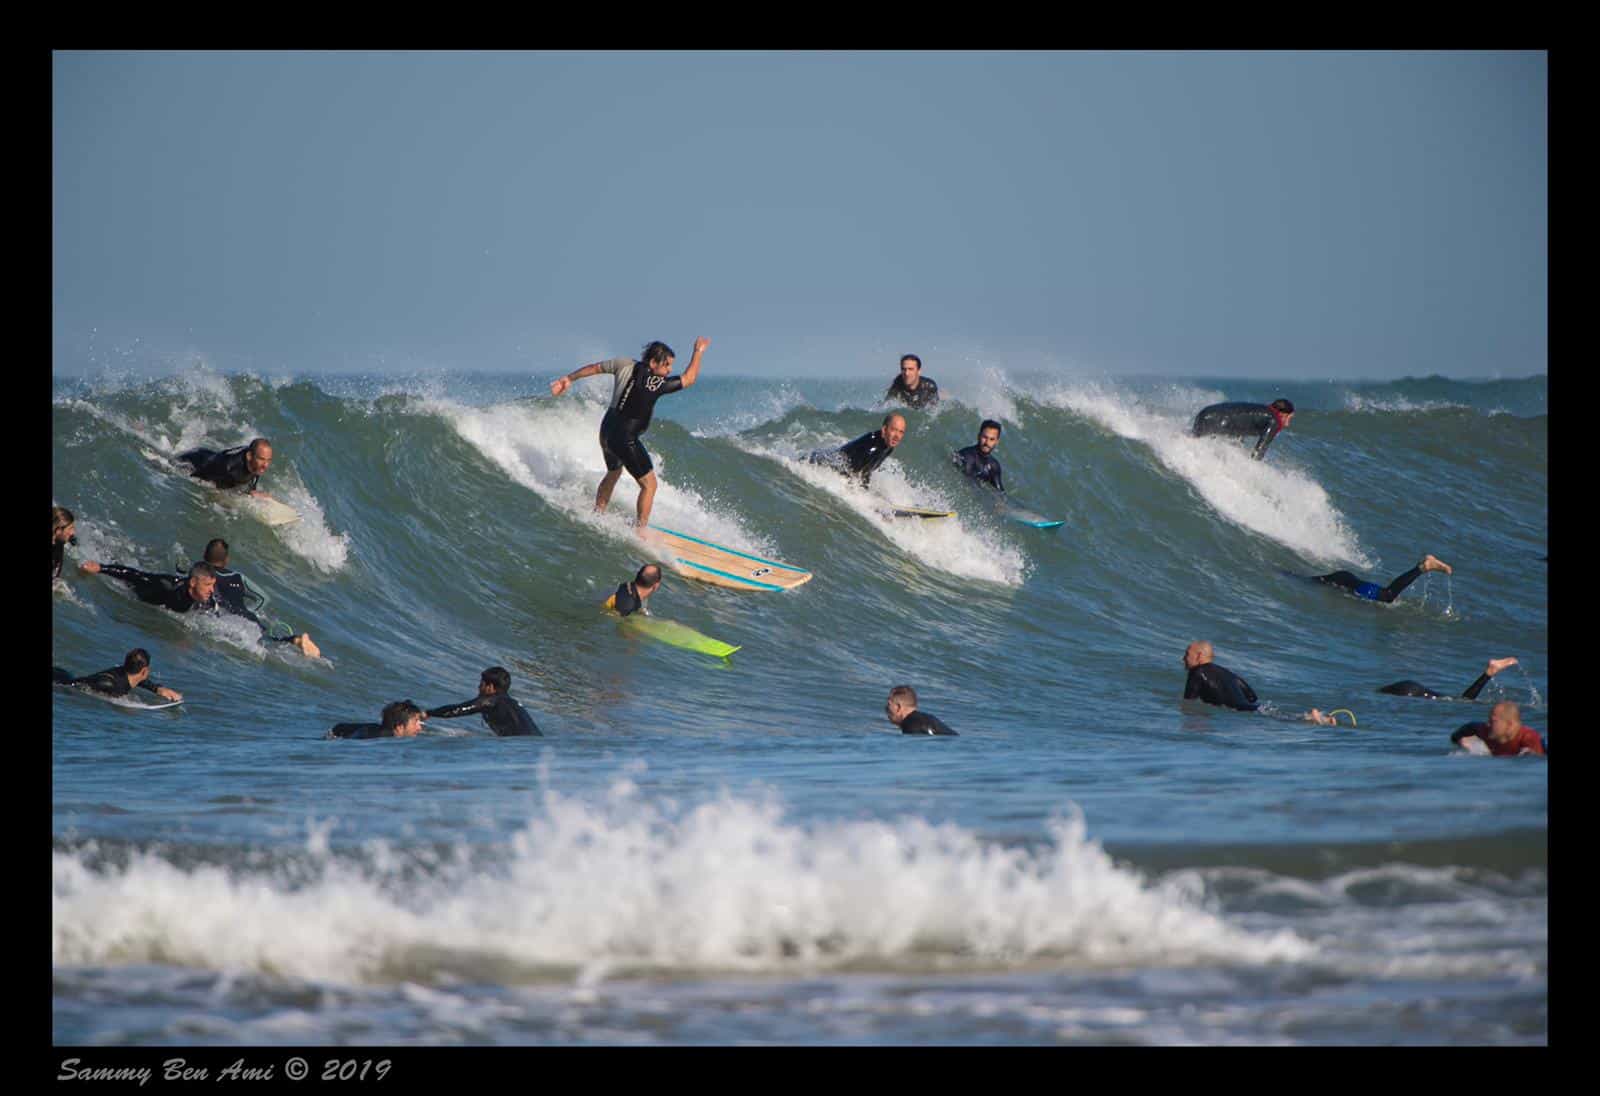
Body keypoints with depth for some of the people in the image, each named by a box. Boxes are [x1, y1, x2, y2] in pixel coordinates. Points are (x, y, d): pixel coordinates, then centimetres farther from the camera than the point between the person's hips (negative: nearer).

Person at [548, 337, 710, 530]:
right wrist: (698, 351, 5)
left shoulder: (626, 365, -1)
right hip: (625, 439, -8)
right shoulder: (658, 384, -18)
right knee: (649, 484, 4)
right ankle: (640, 530, 2)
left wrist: (569, 379, 25)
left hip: (607, 429, 8)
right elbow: (689, 379, -6)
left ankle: (596, 517, 39)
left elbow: (595, 367, 11)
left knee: (613, 472, 32)